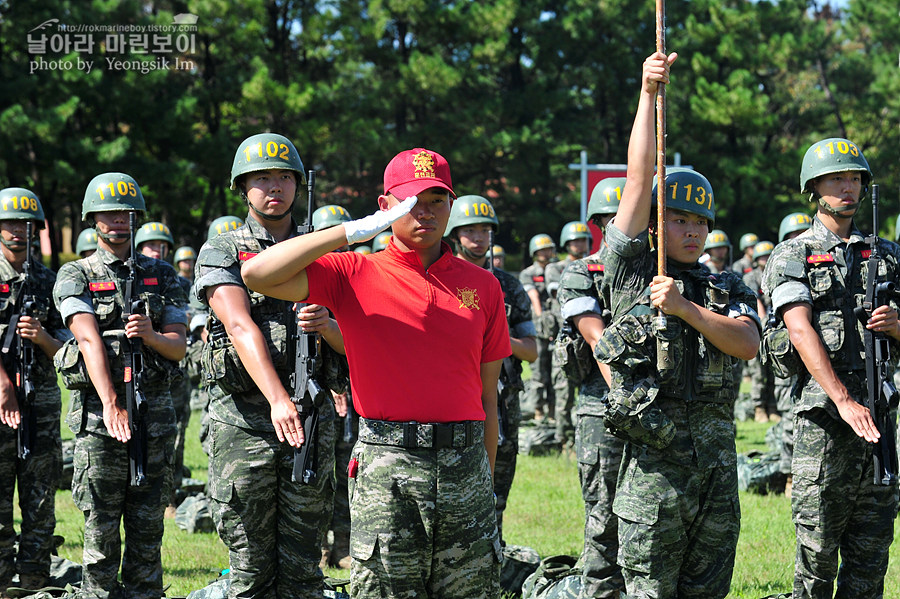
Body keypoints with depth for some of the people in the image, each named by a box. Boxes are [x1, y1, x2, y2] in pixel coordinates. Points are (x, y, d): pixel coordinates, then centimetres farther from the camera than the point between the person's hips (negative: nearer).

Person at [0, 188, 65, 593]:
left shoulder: (47, 280, 13)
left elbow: (63, 349, 12)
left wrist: (43, 337, -9)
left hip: (41, 398, 4)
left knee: (41, 502, 3)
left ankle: (35, 585, 8)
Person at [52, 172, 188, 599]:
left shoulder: (161, 275, 12)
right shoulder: (75, 276, 2)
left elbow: (179, 348, 8)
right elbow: (90, 340, -12)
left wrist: (151, 336, -16)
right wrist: (112, 406, -25)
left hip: (155, 408, 3)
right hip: (98, 410, -3)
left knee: (147, 527, 5)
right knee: (101, 528, -2)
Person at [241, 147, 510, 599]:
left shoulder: (481, 286, 12)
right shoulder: (354, 274, 3)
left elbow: (488, 392, 14)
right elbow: (257, 274, -10)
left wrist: (485, 482, 12)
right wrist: (352, 232, -12)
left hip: (465, 463, 3)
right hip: (386, 463, -3)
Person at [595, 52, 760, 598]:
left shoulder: (730, 290, 15)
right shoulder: (633, 274, 4)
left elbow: (747, 344, -4)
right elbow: (640, 177, -1)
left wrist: (684, 308, -13)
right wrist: (649, 92, -4)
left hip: (718, 463, 4)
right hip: (654, 463, -4)